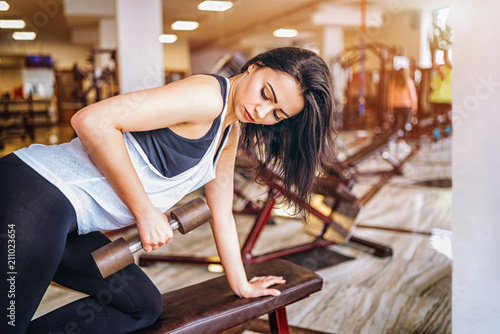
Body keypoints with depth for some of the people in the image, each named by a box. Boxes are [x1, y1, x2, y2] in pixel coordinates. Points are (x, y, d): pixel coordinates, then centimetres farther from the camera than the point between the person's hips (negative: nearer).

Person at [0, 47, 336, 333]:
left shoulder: (230, 137, 13)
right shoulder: (208, 97, -17)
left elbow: (221, 215, 19)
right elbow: (92, 121, -23)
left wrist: (242, 285, 22)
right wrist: (145, 212, -17)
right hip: (36, 195, -9)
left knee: (145, 307, 14)